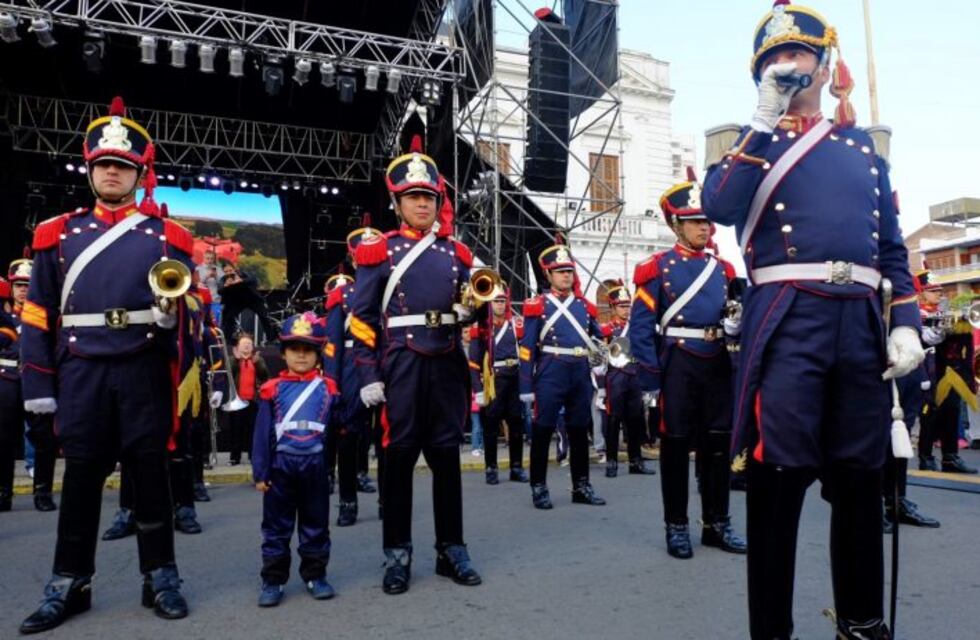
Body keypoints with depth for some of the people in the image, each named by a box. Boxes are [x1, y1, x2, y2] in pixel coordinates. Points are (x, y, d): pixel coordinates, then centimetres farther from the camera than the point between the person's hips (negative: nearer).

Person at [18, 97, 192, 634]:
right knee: (81, 474, 8)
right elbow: (38, 316, 8)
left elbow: (189, 311, 7)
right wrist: (39, 384, 3)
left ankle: (160, 577, 17)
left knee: (150, 469, 5)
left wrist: (175, 309, -18)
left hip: (145, 371, -1)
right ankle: (69, 584, 21)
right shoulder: (58, 235, 10)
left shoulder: (167, 237, 7)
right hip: (82, 374, 2)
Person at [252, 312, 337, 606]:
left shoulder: (327, 388, 0)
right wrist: (260, 472, -2)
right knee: (276, 526, 9)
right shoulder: (273, 389, -1)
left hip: (316, 464, 1)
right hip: (281, 465, 0)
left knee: (316, 524, 12)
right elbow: (263, 433, 0)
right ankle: (273, 580, 20)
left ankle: (315, 575, 25)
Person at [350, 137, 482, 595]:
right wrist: (368, 375, -9)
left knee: (447, 454, 9)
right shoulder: (379, 252, 2)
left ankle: (451, 550, 21)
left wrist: (473, 310, -7)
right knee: (400, 455, 3)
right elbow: (363, 318, -3)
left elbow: (470, 306, 18)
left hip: (447, 364, 3)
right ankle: (397, 555, 16)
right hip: (402, 365, -3)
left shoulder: (456, 253, 12)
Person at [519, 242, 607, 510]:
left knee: (580, 431, 11)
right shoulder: (538, 306, -2)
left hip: (581, 376, 5)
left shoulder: (585, 306, 12)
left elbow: (598, 339, 23)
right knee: (543, 431, 0)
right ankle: (539, 488, 11)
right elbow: (527, 348, -6)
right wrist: (526, 386, -10)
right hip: (550, 375, -5)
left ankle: (581, 486, 22)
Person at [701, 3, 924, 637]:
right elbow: (720, 207, -12)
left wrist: (905, 323, 6)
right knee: (779, 477, -4)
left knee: (861, 477, 10)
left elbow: (892, 246, 17)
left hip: (861, 322, 4)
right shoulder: (749, 141, 10)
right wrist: (765, 120, -9)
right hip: (786, 323, -4)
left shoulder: (864, 145, 20)